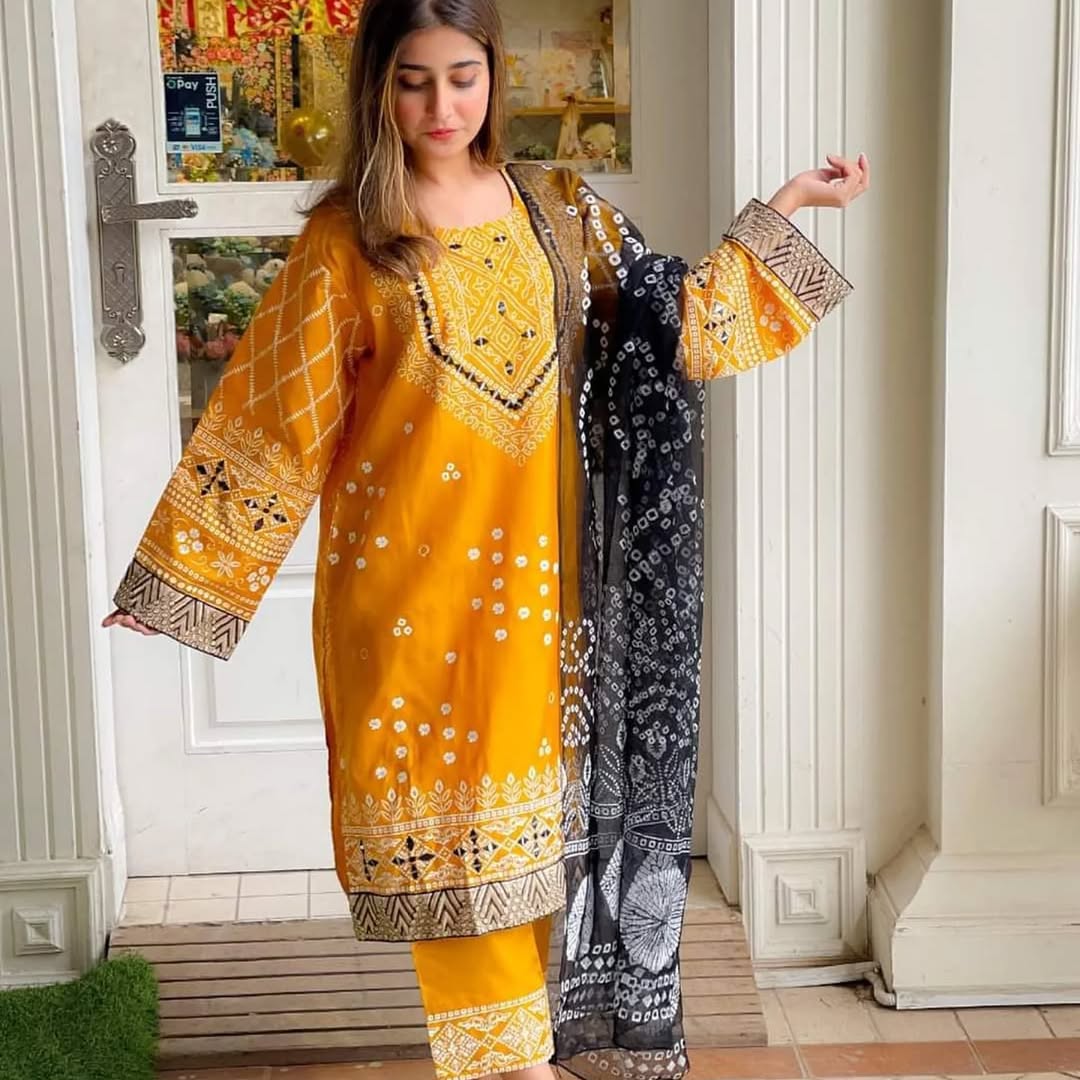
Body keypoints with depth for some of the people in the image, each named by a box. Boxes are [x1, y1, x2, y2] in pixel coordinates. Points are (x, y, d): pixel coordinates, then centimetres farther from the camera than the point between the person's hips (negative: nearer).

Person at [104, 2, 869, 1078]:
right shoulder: (348, 239, -4)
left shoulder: (559, 212, 5)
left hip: (532, 575, 3)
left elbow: (679, 329, 8)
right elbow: (278, 418, -3)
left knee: (535, 804, 10)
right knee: (443, 808, 3)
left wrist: (785, 207, 6)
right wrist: (188, 570, -3)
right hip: (408, 577, -3)